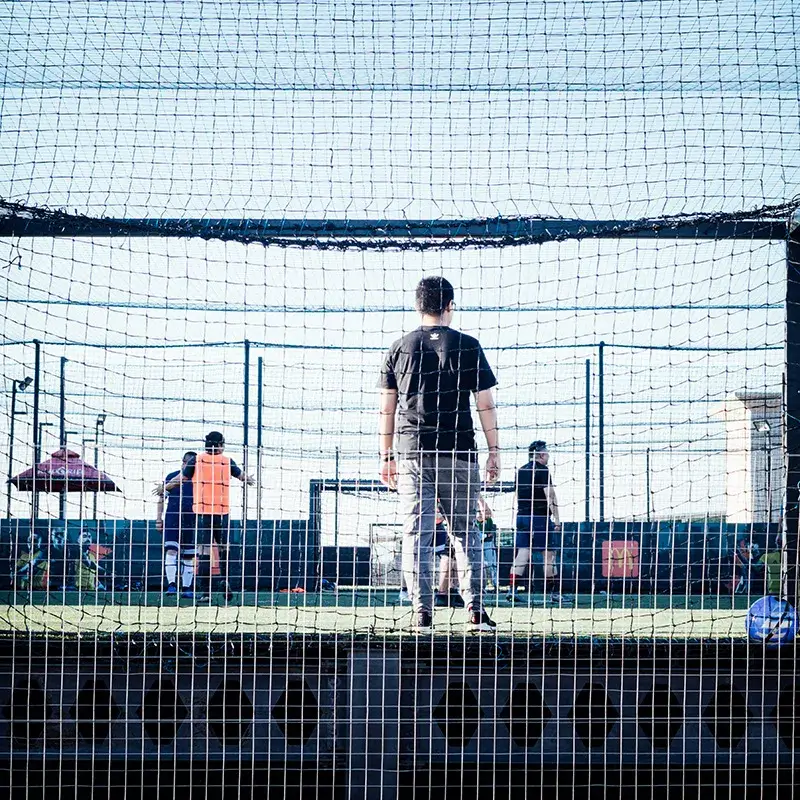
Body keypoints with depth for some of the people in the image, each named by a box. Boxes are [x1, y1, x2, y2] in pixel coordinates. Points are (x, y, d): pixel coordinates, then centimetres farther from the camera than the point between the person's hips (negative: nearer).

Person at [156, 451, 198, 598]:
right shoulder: (171, 478, 3)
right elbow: (161, 499, 8)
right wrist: (158, 519, 3)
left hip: (191, 521, 2)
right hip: (172, 519, -2)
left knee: (189, 555, 5)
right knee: (171, 550, -16)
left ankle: (186, 588, 12)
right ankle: (171, 584, -21)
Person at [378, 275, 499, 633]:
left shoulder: (400, 348, 7)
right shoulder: (467, 346, 2)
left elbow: (387, 408, 7)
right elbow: (485, 404, 0)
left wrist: (386, 456, 12)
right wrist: (494, 451, 7)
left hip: (412, 454, 1)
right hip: (459, 455, -1)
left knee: (417, 534, 1)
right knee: (465, 532, 8)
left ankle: (422, 613, -5)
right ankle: (475, 609, 1)